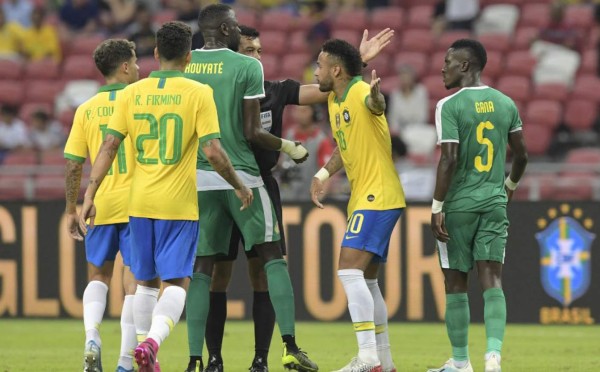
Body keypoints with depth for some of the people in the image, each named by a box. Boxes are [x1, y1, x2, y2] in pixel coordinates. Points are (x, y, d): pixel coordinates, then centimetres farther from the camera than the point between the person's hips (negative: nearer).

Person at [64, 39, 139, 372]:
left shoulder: (87, 109, 4)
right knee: (134, 282, 1)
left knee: (98, 276, 18)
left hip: (101, 205, 3)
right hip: (137, 204, -3)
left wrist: (72, 209, 13)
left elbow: (73, 166, 4)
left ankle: (92, 338, -6)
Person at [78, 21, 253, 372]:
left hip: (140, 201, 4)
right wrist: (240, 186, 2)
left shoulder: (132, 93, 3)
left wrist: (90, 195, 1)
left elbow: (109, 146, -2)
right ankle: (153, 341, -26)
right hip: (179, 204, -3)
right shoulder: (198, 93, -7)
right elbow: (213, 150, -12)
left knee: (144, 280, 17)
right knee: (176, 282, -2)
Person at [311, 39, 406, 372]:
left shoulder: (360, 92, -16)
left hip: (378, 197, -10)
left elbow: (375, 105, -41)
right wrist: (323, 174, 13)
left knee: (350, 270, -18)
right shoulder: (334, 100, 12)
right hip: (363, 198, 10)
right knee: (366, 280, 14)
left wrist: (376, 96, -64)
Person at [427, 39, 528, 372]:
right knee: (492, 279, -2)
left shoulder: (450, 106, -10)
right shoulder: (506, 104, 7)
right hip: (494, 202, 4)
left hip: (459, 205, -4)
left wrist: (437, 207, -12)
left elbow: (449, 160, -17)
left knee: (456, 282, 7)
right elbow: (521, 155, 14)